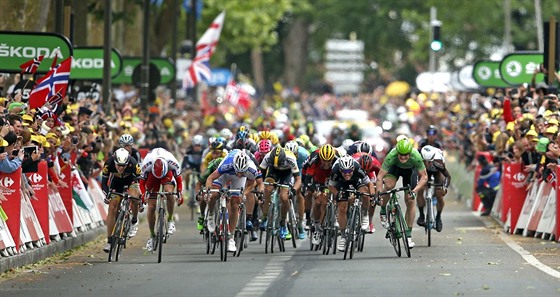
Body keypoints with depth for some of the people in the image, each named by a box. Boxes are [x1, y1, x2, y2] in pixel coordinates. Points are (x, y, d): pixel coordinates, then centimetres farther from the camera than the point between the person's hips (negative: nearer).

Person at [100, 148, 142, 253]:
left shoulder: (133, 164, -37)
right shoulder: (109, 163, -34)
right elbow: (104, 182, -25)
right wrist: (107, 194, -43)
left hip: (131, 179, -1)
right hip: (116, 180, 1)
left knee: (134, 196, -32)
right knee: (112, 208, -8)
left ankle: (134, 221, -4)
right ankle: (109, 241, -1)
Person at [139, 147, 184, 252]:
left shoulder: (173, 163, -36)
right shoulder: (147, 165, -35)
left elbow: (179, 180, -17)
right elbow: (142, 182, -18)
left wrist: (180, 194, -28)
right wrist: (144, 195, -35)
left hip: (167, 174, -1)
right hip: (152, 176, 1)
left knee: (169, 192, -33)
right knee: (151, 207, -8)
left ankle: (170, 220, -15)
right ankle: (152, 235, 8)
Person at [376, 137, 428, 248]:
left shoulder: (416, 157, -39)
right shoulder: (391, 156, -39)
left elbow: (424, 177, -30)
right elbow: (380, 176, -36)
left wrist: (415, 191, -44)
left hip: (410, 169, 0)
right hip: (395, 167, 0)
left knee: (410, 201, -6)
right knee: (389, 185, -32)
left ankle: (408, 235, 5)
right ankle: (383, 211, -5)